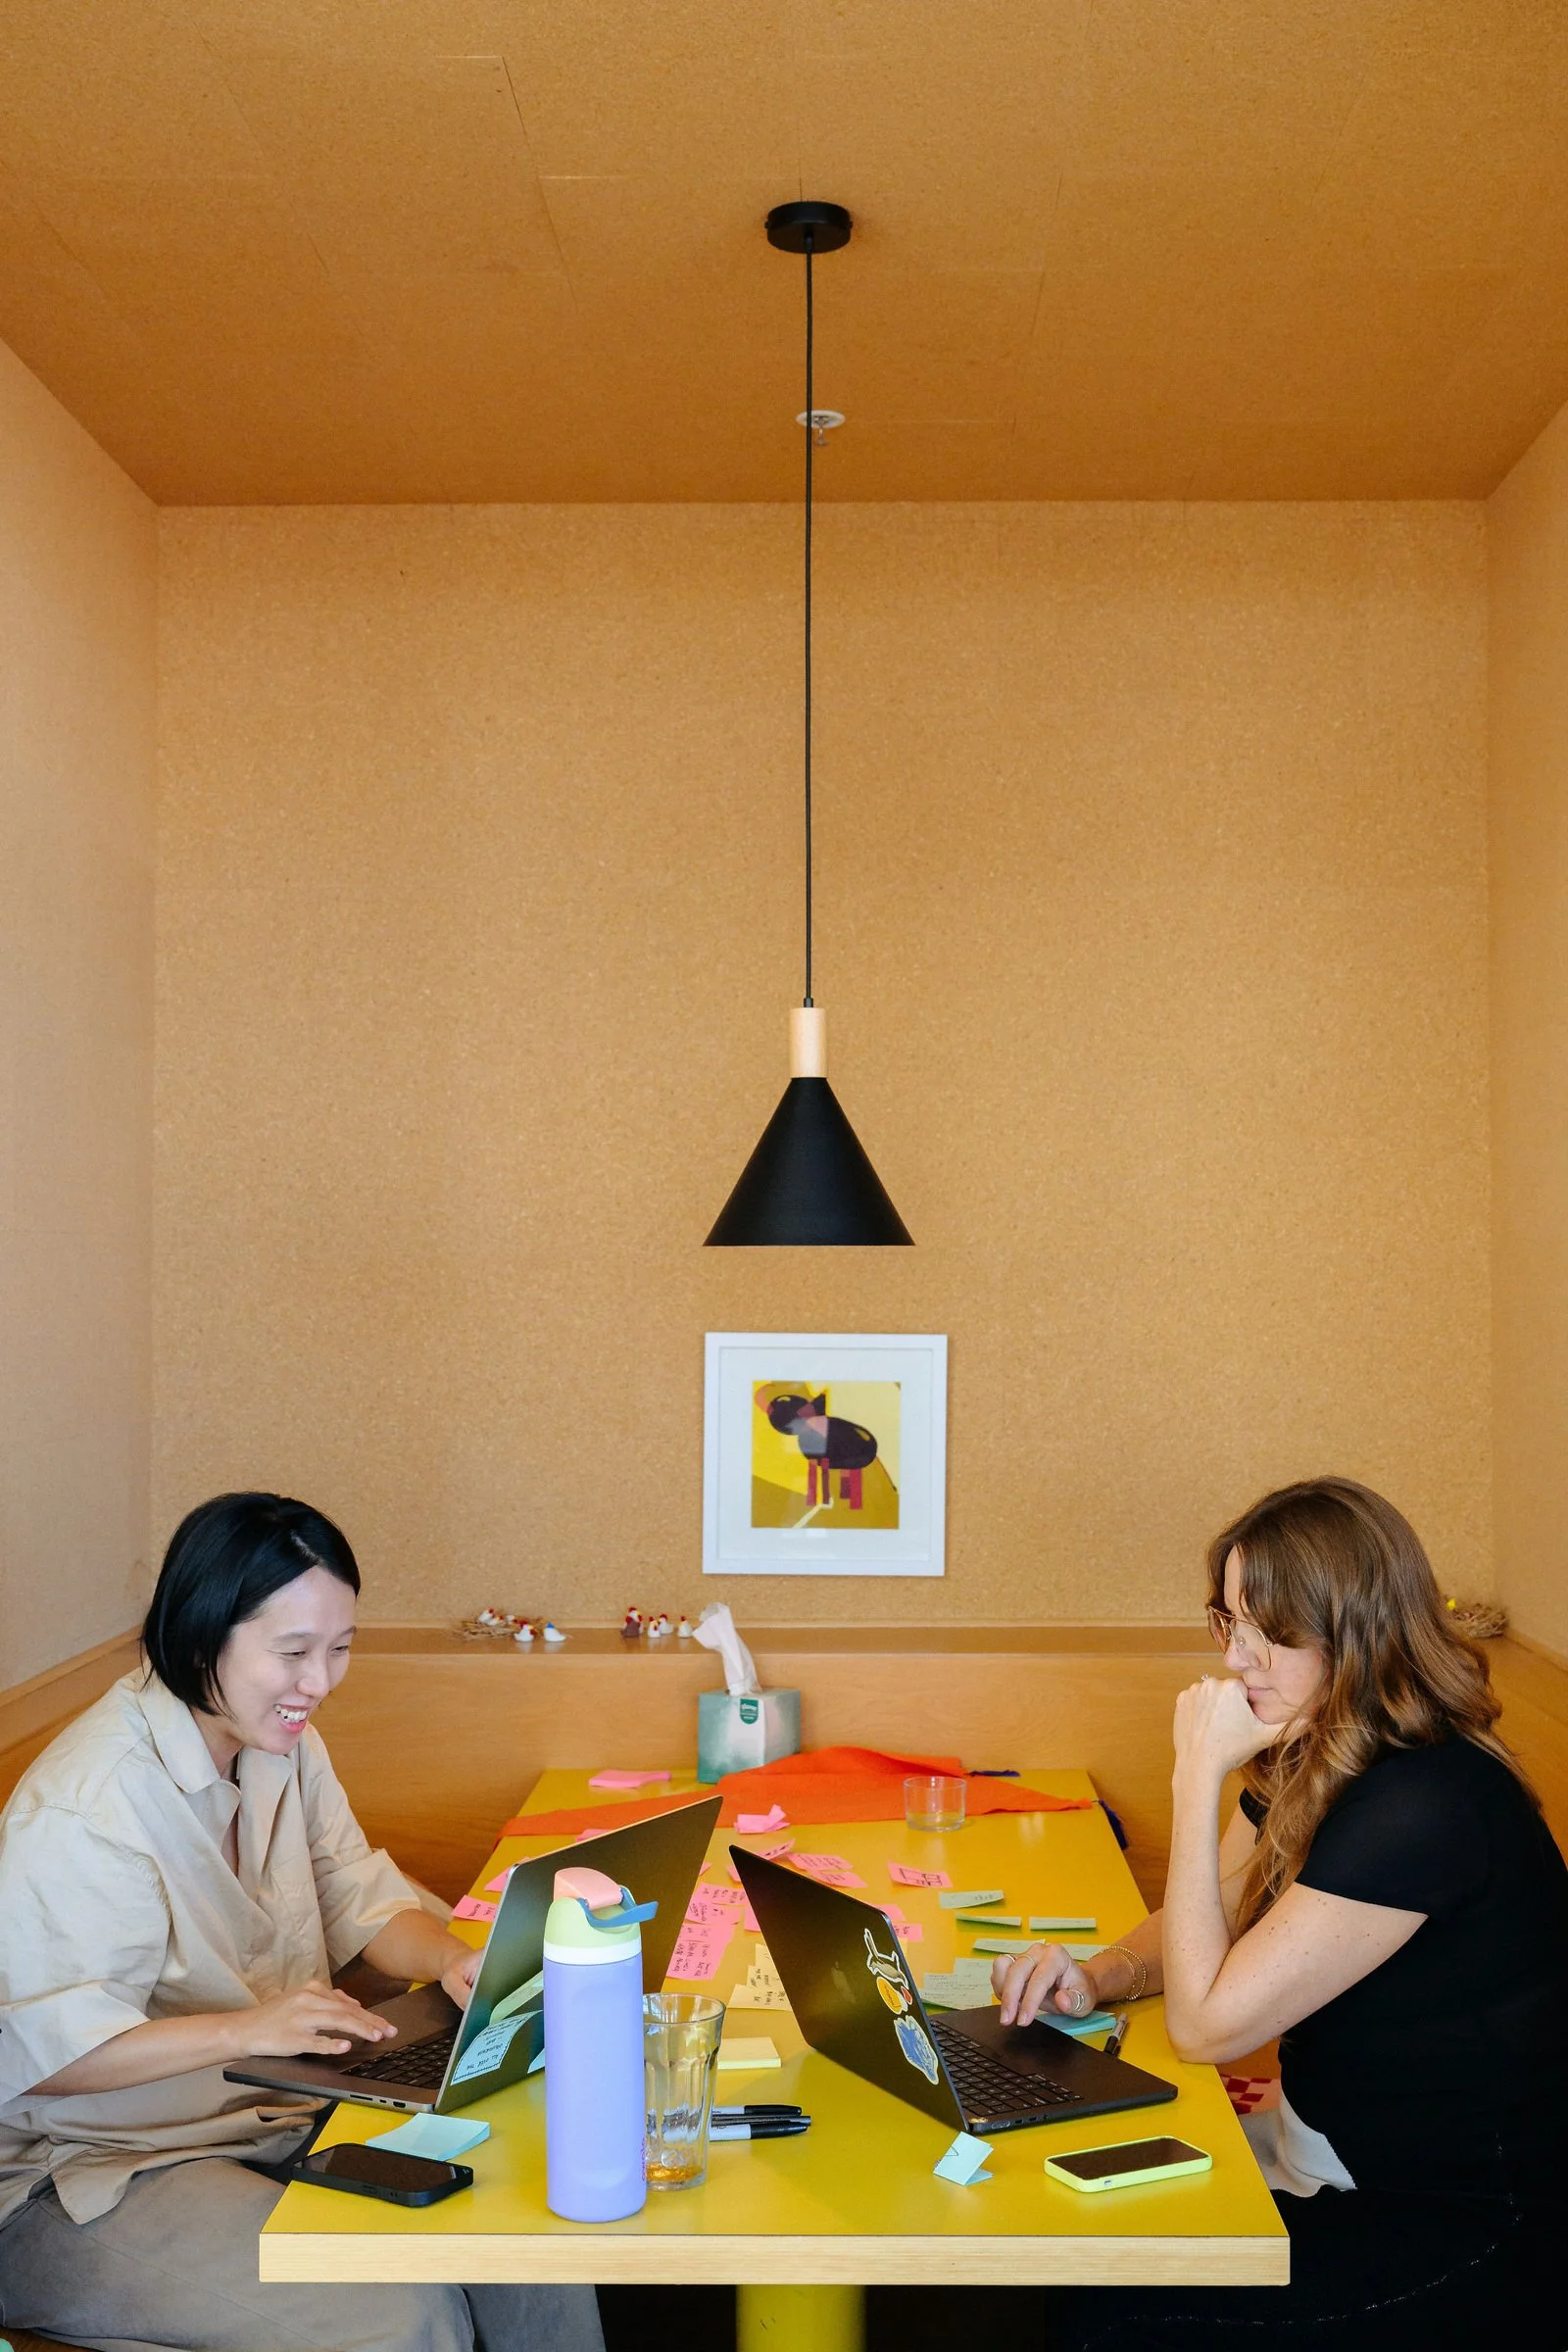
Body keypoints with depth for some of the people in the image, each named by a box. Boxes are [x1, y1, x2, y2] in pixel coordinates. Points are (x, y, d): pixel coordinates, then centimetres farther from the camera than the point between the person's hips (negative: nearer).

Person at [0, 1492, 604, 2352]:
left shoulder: (284, 1745, 4)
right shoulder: (79, 1809, -23)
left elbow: (361, 1900, 9)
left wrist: (448, 1957, -12)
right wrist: (247, 2029, -32)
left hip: (291, 2113, 7)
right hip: (100, 2176, -7)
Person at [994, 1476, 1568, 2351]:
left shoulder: (1426, 1807, -28)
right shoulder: (1310, 1766, 3)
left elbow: (1206, 2023, -24)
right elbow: (1206, 1926, 15)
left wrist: (1199, 1775, -23)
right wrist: (1098, 1975, -7)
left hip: (1465, 2238, -8)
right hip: (1329, 2153, 9)